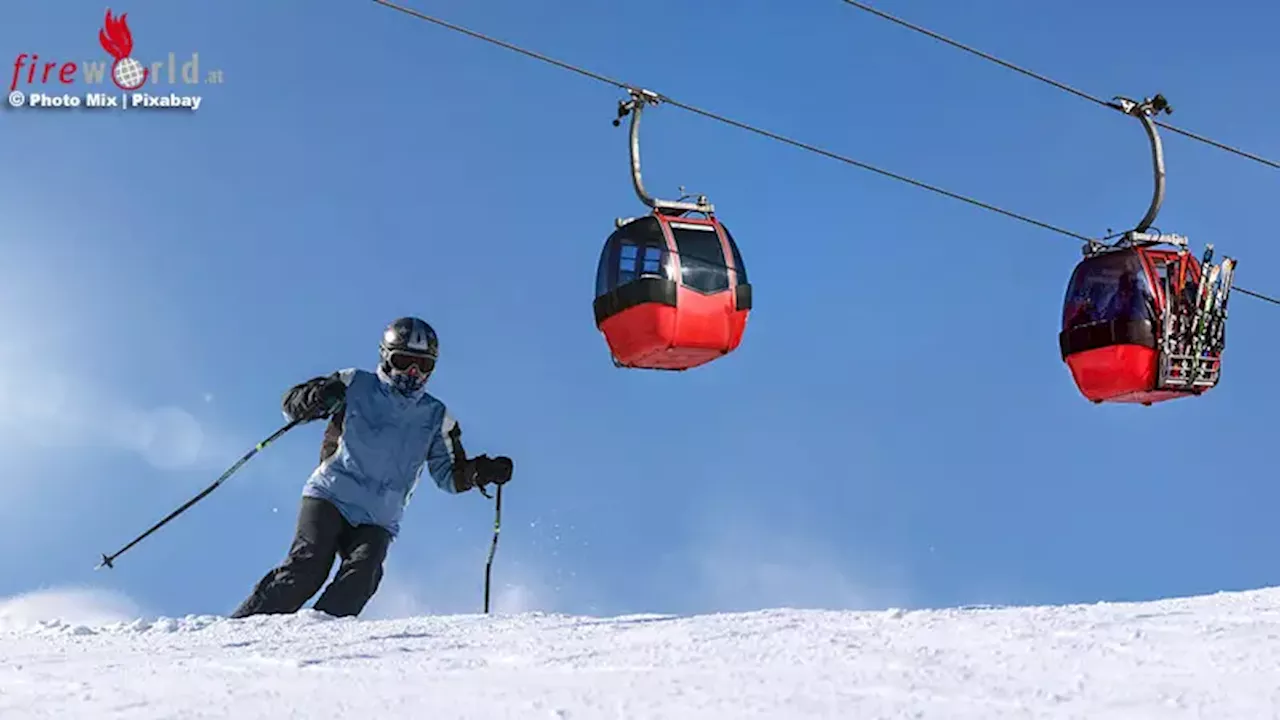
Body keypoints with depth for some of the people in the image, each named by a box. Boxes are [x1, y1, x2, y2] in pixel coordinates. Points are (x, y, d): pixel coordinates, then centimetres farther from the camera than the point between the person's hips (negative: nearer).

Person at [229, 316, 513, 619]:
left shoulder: (435, 417, 13)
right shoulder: (356, 386, 6)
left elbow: (450, 475, 16)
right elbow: (292, 402, 5)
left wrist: (480, 471, -6)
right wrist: (317, 399, -19)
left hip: (377, 521, 2)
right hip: (330, 497, -2)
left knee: (361, 576, -24)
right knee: (309, 566, -21)